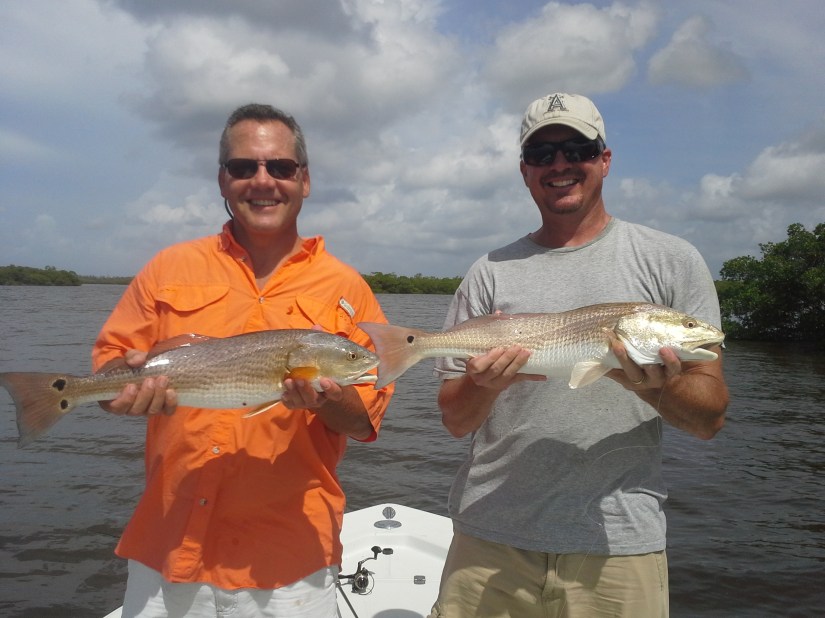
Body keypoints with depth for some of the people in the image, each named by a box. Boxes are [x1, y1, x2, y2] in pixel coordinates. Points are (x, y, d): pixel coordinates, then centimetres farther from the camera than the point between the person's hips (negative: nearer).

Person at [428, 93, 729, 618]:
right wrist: (488, 381, -16)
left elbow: (711, 419, 0)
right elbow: (455, 420, 4)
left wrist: (656, 384, -20)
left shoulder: (671, 261, 2)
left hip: (618, 544, -1)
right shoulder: (491, 273, 4)